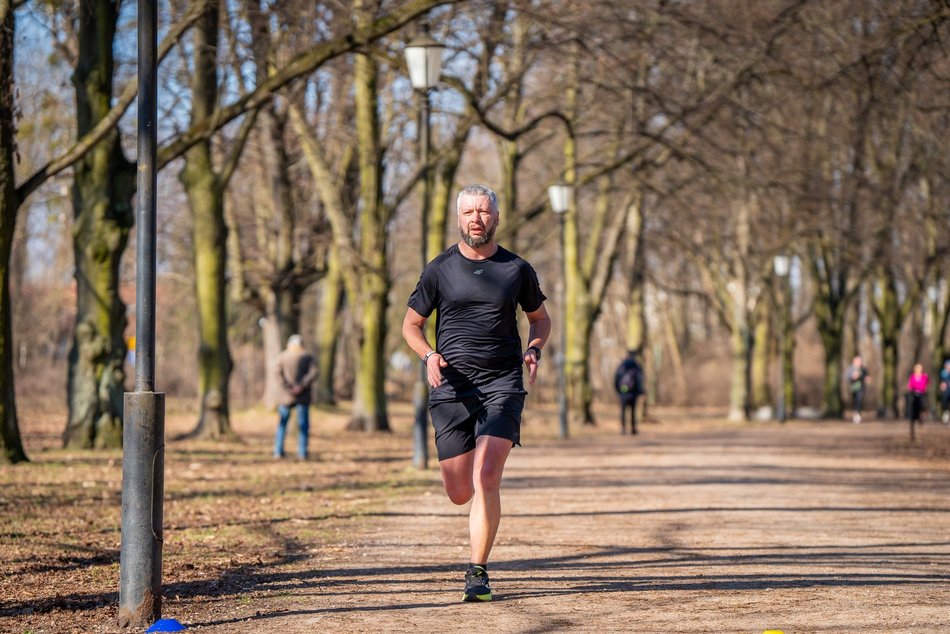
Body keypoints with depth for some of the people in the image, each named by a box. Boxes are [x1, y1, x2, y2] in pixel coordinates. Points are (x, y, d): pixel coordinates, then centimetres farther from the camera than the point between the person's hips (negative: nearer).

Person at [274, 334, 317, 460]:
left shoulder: (282, 356, 5)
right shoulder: (309, 357, 5)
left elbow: (278, 374, -8)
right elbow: (313, 373, -10)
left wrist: (287, 389, -14)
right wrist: (302, 386, -15)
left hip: (286, 396, 0)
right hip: (303, 396, 0)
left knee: (282, 423, 10)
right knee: (303, 424, 6)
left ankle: (278, 452, 3)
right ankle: (302, 453, 0)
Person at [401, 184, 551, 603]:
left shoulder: (517, 269, 5)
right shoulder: (439, 270, 4)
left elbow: (540, 318, 20)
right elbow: (411, 324, 12)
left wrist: (533, 349, -1)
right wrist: (429, 355, -8)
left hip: (502, 385, -1)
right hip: (451, 389, 1)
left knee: (485, 480, -18)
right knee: (459, 493, 2)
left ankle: (478, 573, -8)